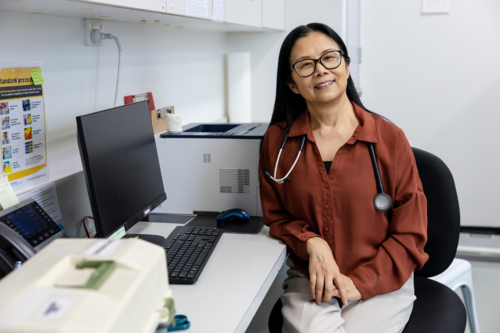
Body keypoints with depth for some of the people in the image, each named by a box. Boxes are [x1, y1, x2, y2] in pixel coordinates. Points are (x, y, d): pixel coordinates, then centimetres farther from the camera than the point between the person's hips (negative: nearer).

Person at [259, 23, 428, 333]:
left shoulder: (389, 138, -4)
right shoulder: (277, 141, 2)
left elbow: (410, 234, -1)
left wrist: (359, 282, -11)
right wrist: (311, 243, -10)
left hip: (381, 283, 0)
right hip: (309, 281, 1)